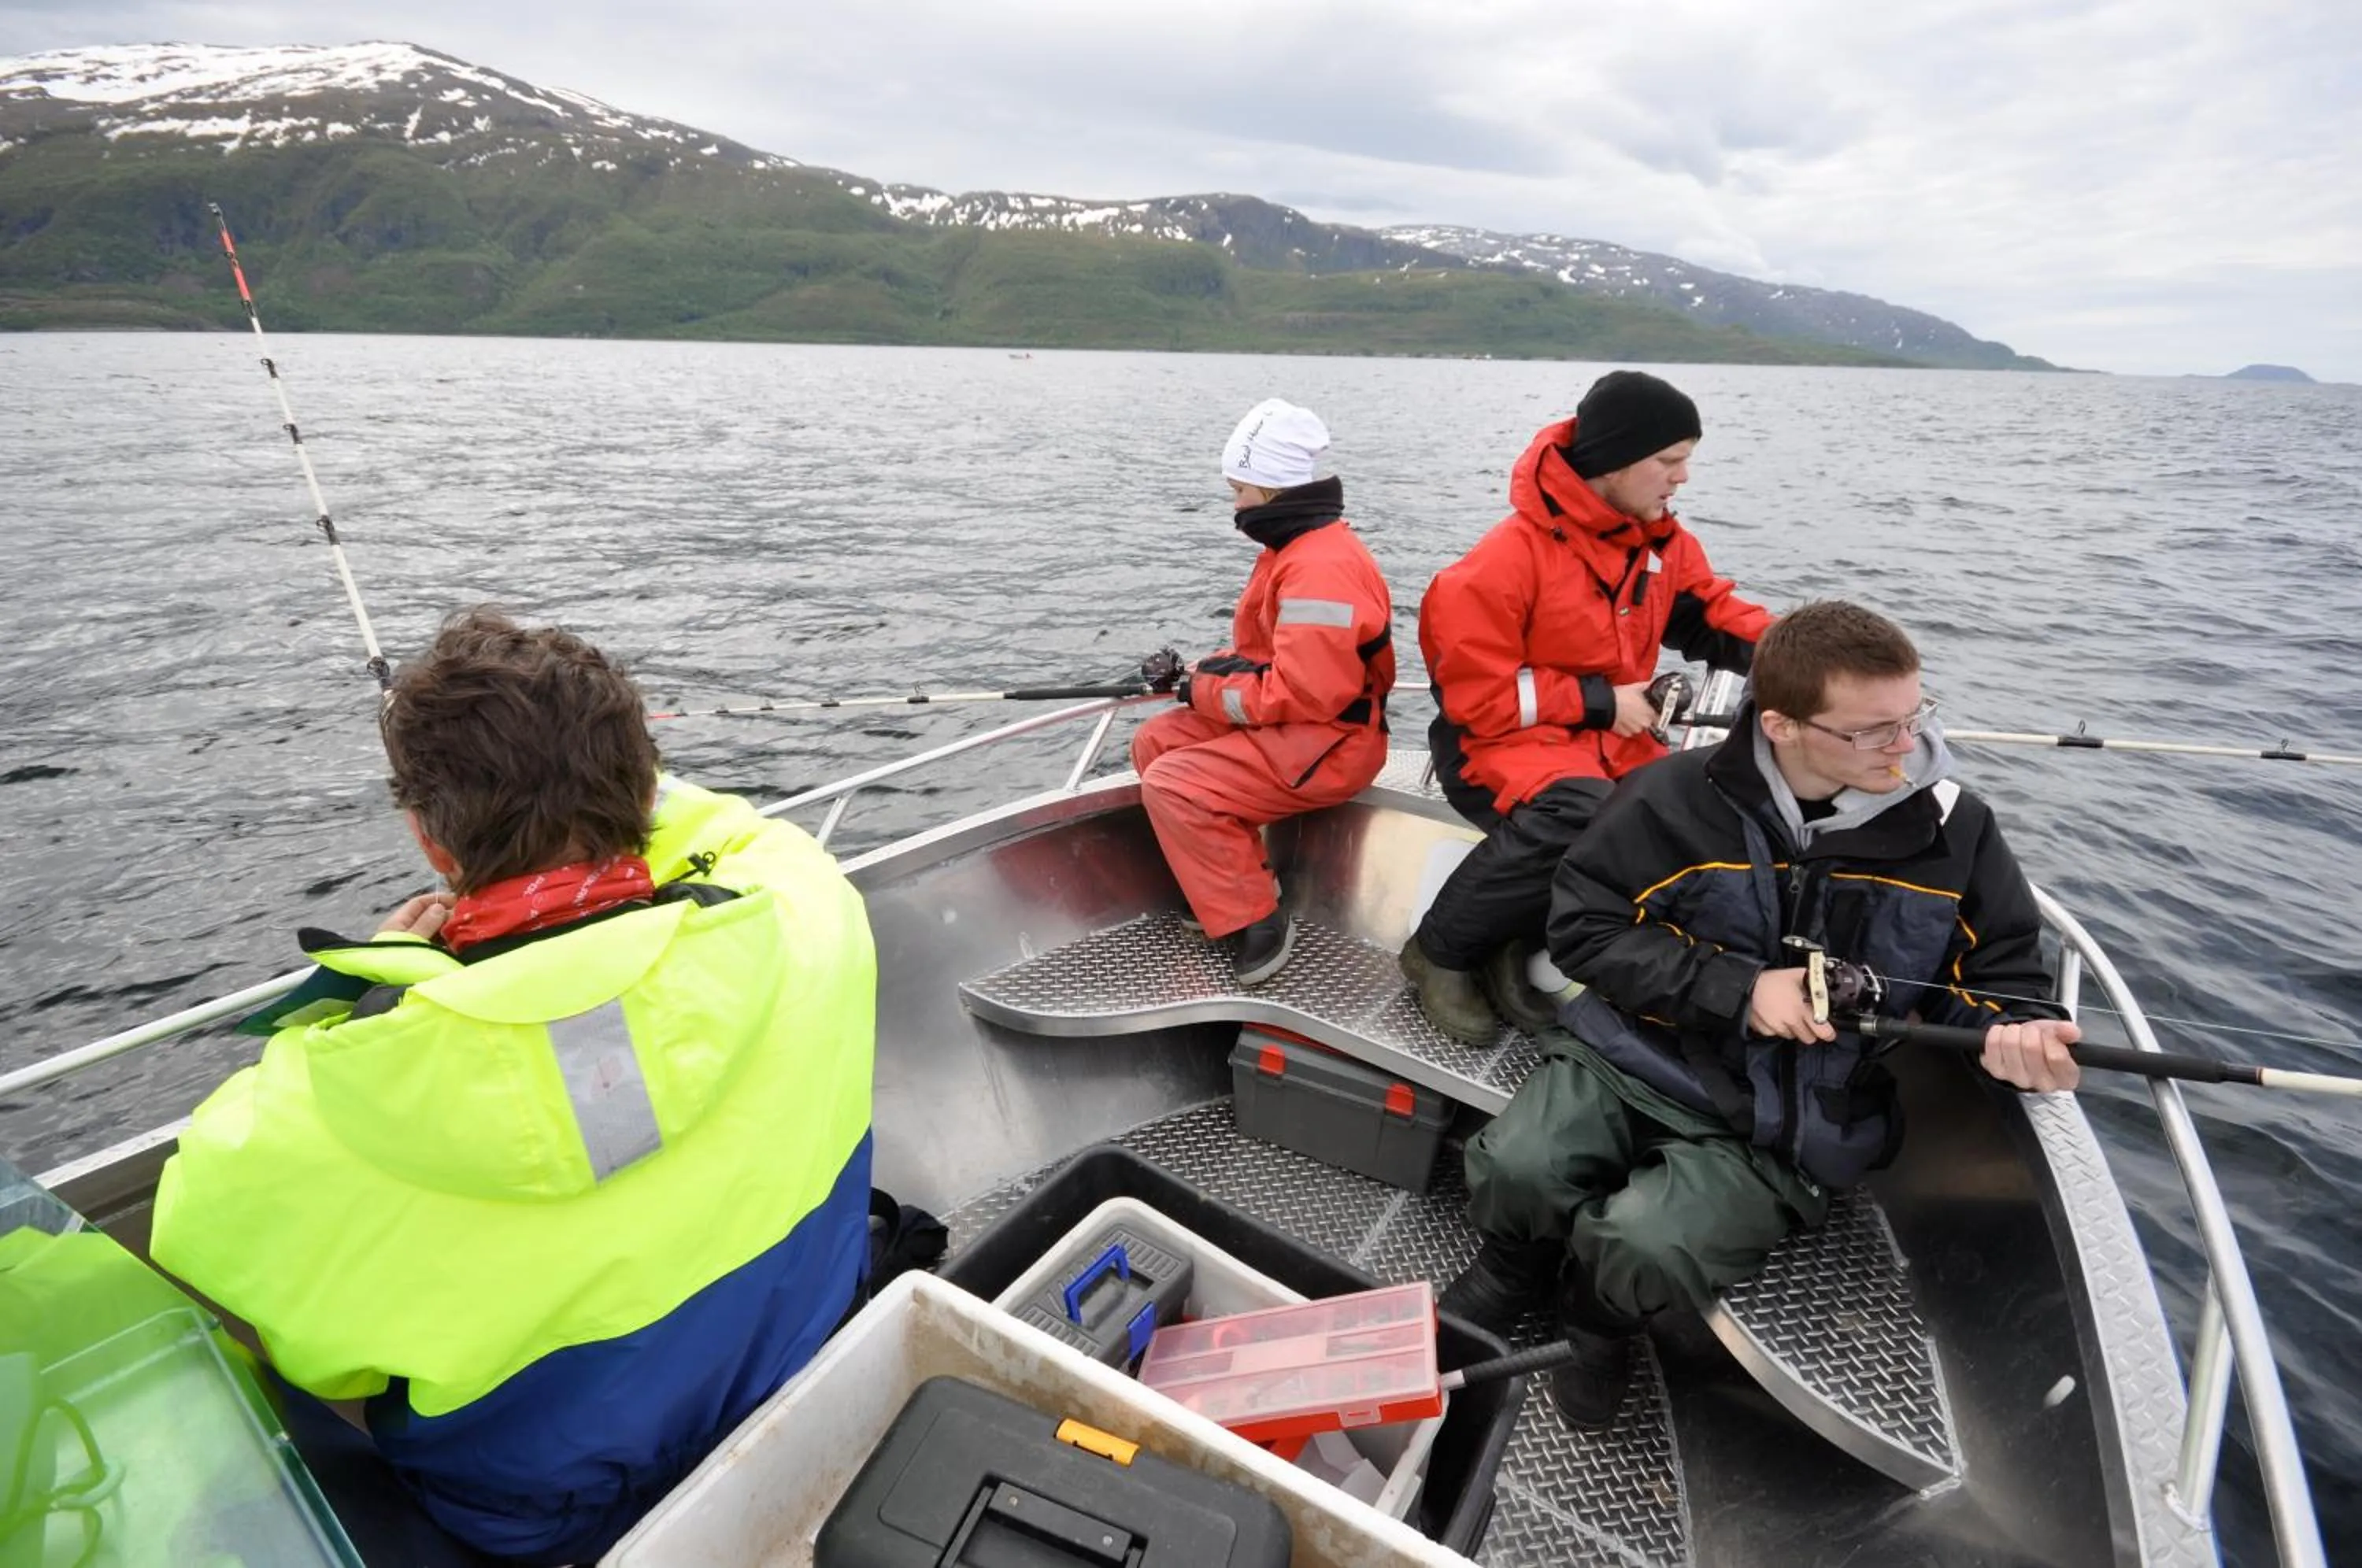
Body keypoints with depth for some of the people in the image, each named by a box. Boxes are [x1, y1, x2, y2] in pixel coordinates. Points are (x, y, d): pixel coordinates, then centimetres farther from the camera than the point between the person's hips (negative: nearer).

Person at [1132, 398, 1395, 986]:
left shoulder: (1321, 567, -24)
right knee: (1154, 744, 7)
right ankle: (1234, 880, 11)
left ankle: (1257, 923, -10)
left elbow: (1303, 694, -28)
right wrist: (1196, 675, 1)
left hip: (1327, 742, -11)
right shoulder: (1295, 548, 11)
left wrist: (1202, 692, -16)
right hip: (1287, 721, 11)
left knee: (1172, 785, -21)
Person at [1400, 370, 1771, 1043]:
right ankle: (1441, 951, -15)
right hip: (1500, 736, -7)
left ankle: (1527, 946, -12)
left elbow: (1712, 613, 14)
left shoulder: (1663, 540, 4)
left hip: (1611, 736, 7)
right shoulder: (1509, 557, -19)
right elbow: (1473, 694, -19)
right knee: (1580, 816, -38)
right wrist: (1601, 702, -16)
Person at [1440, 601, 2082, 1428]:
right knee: (1515, 1167, -24)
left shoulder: (1954, 828, -4)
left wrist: (2017, 1033, -17)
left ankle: (1598, 1320, 15)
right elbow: (1583, 924, -8)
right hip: (1638, 1056, 1)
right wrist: (1735, 990, -18)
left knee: (1641, 1244, -25)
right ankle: (1519, 1268, 16)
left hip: (1783, 1131, 0)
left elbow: (2002, 972, 8)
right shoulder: (1676, 797, -10)